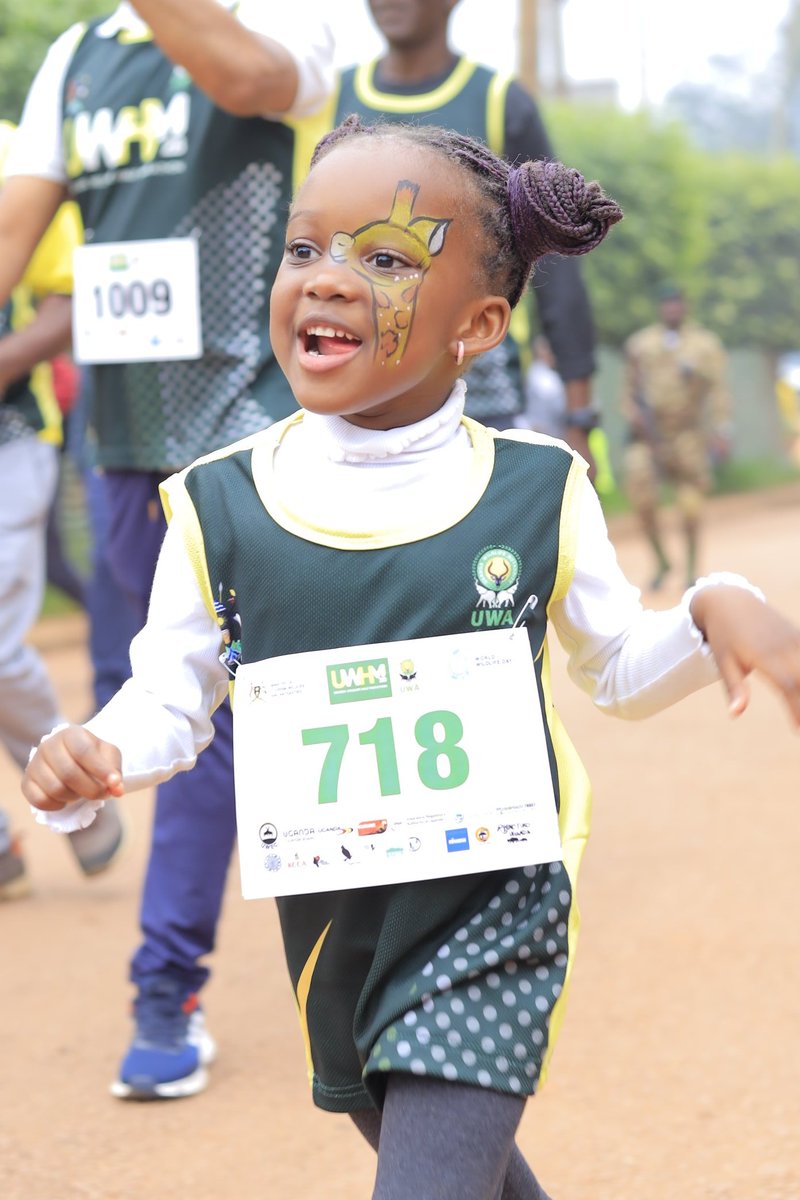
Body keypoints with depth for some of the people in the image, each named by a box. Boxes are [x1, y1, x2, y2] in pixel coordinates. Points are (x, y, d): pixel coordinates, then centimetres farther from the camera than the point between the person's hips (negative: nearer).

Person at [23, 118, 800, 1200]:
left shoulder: (539, 493, -7)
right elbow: (168, 701, 2)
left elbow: (620, 670, 8)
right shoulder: (219, 509, -7)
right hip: (333, 931, 3)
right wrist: (87, 757, -19)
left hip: (493, 917, -3)